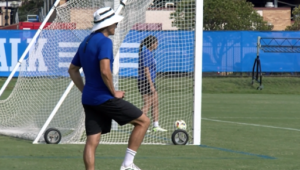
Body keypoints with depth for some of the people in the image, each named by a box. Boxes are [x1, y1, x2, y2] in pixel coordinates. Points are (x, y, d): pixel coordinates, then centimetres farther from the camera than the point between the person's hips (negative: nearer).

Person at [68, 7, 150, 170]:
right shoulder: (104, 42, -13)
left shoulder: (86, 42, 15)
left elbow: (72, 70, 23)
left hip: (88, 99, 9)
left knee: (92, 141, 5)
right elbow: (105, 71, -25)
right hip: (104, 98, -9)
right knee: (143, 121, 1)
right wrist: (114, 92, -13)